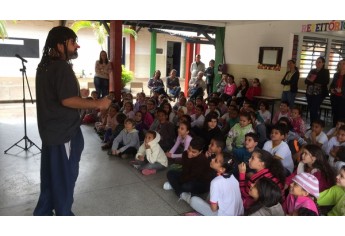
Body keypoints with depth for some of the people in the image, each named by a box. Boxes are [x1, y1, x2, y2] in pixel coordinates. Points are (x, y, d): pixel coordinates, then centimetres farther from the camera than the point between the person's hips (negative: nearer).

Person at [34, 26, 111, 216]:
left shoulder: (45, 65, 11)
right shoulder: (62, 67, -19)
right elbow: (67, 100, -26)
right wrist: (98, 104, -19)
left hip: (50, 129, 9)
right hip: (64, 131, -9)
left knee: (50, 175, 20)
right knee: (65, 176, 6)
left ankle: (43, 212, 33)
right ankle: (63, 214, 21)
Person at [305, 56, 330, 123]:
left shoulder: (325, 71, 2)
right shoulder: (312, 71, 15)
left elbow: (326, 82, -11)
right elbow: (306, 81, 11)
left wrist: (314, 80, -17)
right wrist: (310, 79, -12)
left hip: (319, 93, -5)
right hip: (310, 93, 5)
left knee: (314, 110, -14)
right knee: (310, 109, 6)